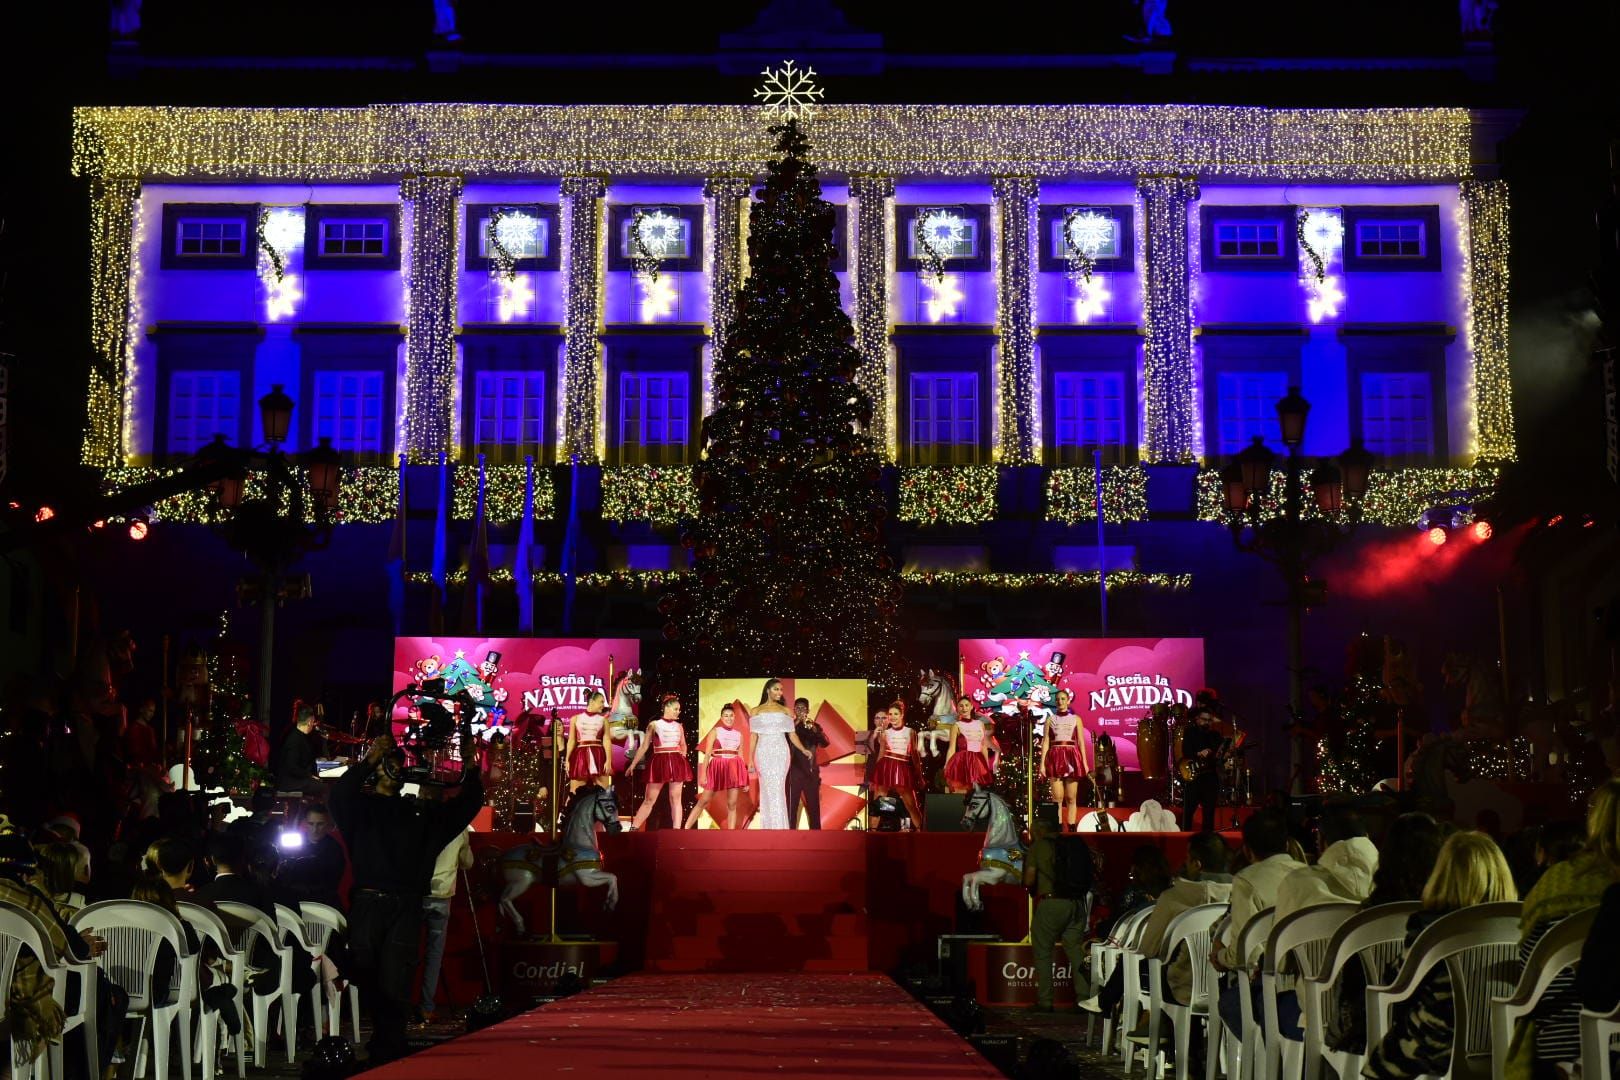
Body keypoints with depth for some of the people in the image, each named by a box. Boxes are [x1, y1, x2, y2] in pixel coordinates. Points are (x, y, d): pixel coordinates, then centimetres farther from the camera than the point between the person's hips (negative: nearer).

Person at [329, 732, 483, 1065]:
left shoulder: (420, 812, 20)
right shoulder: (361, 807, 9)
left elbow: (465, 805, 19)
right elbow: (340, 794, -12)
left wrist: (471, 767, 3)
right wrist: (370, 759, -24)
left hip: (406, 907, 1)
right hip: (368, 903, -1)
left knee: (395, 984, -5)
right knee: (365, 977, -3)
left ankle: (388, 1055, -4)